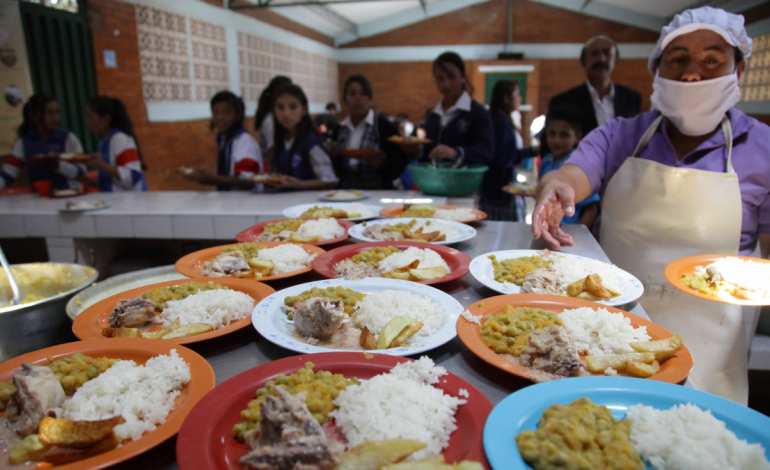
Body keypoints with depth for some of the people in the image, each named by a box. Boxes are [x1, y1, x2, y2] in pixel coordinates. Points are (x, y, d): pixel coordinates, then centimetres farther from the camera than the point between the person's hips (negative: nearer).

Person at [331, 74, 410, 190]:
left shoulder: (385, 126, -1)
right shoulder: (339, 129, 10)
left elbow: (401, 162, -2)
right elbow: (337, 172, 12)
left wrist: (382, 163, -19)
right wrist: (336, 156, -6)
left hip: (378, 193, -3)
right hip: (346, 193, 3)